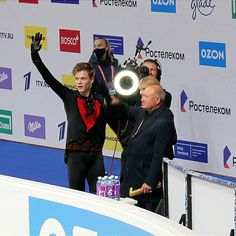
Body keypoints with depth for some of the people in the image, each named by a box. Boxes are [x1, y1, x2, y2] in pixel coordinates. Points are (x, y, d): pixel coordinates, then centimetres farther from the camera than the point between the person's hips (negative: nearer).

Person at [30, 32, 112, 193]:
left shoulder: (101, 100, 5)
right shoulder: (69, 97, 3)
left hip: (96, 154, 1)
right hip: (75, 153, -1)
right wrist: (35, 55, -10)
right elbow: (49, 78, -3)